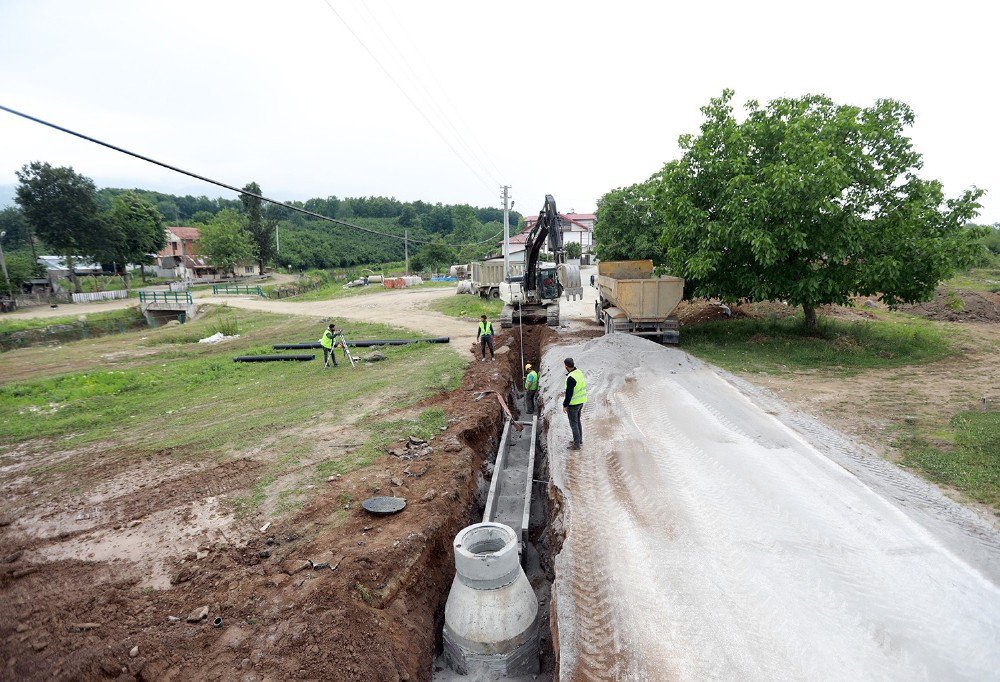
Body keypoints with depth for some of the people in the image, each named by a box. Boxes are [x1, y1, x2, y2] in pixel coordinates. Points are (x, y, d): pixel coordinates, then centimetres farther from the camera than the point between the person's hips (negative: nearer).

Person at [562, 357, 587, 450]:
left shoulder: (571, 378, -26)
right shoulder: (579, 372, 1)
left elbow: (569, 393, -23)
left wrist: (565, 405, -14)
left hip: (573, 403, -9)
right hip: (581, 401, 9)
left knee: (573, 423, 3)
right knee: (577, 421, 22)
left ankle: (576, 444, 10)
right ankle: (579, 440, 34)